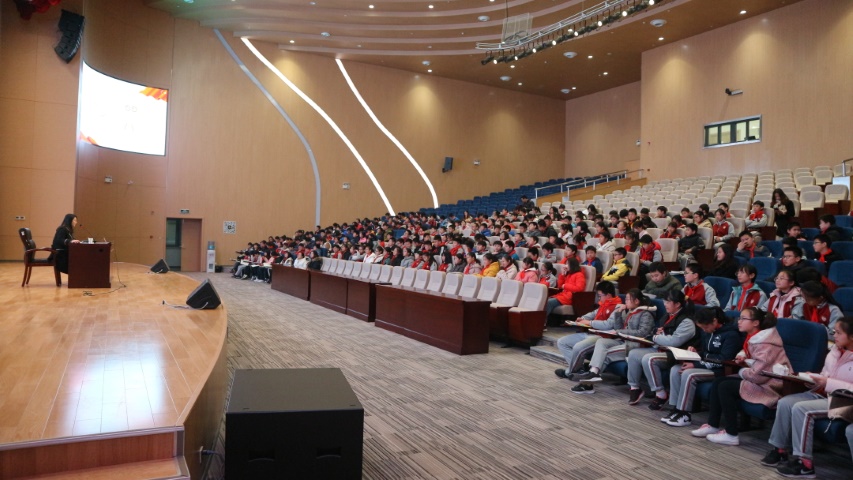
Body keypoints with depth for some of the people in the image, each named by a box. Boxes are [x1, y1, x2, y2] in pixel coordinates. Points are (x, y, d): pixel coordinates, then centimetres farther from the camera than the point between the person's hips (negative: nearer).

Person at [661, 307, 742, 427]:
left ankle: (684, 414, -19)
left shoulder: (731, 334, -17)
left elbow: (724, 360, -22)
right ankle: (675, 409, -11)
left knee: (688, 374, -29)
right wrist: (695, 351, -4)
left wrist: (696, 365, -24)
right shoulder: (707, 331, 8)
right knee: (675, 369, -13)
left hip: (720, 370, -8)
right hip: (705, 365, 8)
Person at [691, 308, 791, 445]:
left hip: (770, 384, -10)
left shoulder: (764, 343, -23)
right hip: (761, 378, 10)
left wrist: (742, 372, -8)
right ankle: (713, 425, 7)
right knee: (717, 382, 2)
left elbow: (759, 374, -28)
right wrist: (744, 360, -1)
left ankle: (731, 435, -8)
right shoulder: (753, 337, 8)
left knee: (725, 387, -17)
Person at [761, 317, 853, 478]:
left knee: (801, 408, -27)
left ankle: (805, 464, -19)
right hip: (823, 393, 8)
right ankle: (780, 450, -1)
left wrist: (827, 383, -24)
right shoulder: (835, 350, 8)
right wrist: (813, 377, 0)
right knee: (785, 402, -10)